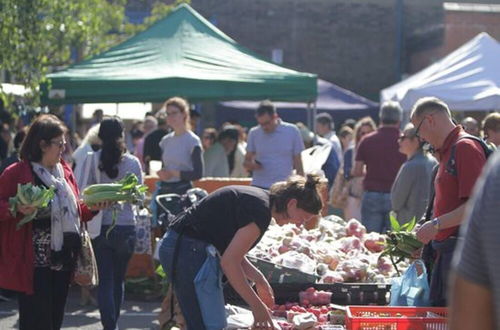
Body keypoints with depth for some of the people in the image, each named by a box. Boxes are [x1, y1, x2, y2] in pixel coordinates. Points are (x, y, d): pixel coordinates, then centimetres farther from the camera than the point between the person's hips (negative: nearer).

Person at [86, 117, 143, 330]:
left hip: (100, 227, -1)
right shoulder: (132, 162, -5)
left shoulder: (92, 160, -7)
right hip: (125, 226, 1)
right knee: (118, 280, 16)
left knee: (105, 280, 2)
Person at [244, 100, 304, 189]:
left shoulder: (292, 131, 0)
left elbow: (298, 162, 4)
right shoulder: (254, 133, 4)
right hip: (258, 187, 1)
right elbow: (247, 160, 11)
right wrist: (250, 165, -14)